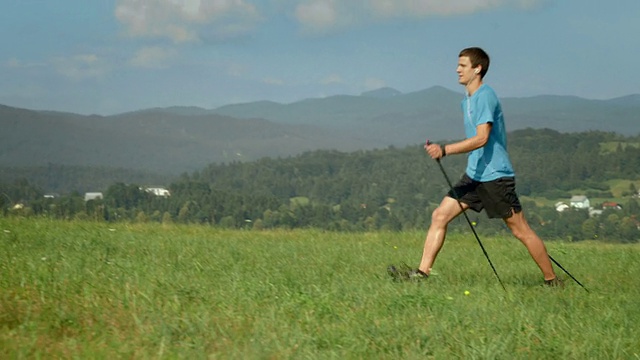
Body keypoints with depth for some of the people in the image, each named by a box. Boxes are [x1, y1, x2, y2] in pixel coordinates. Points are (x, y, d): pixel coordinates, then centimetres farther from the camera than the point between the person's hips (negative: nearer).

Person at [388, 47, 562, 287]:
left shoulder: (485, 96, -15)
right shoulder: (466, 100, 14)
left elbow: (481, 138, -25)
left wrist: (445, 150, -29)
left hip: (495, 175, -9)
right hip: (474, 175, 9)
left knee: (521, 231, -3)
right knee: (439, 216, 0)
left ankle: (552, 281, 8)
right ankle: (422, 272, -1)